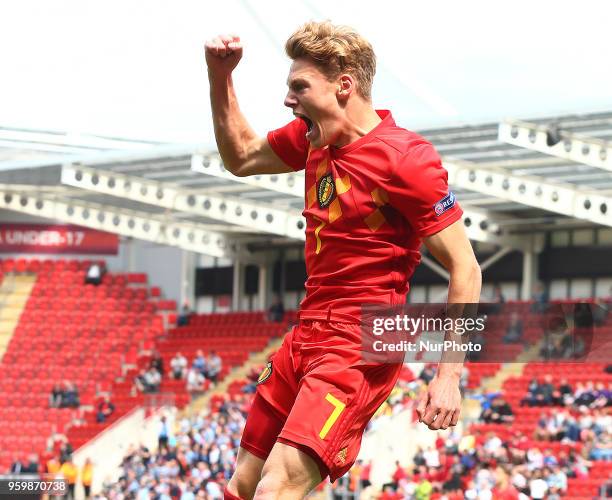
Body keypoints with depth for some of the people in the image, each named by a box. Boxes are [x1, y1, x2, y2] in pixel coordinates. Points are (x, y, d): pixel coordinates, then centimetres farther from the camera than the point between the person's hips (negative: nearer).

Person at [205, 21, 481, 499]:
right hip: (307, 334, 9)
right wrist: (220, 77, 11)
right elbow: (241, 158, 27)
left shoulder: (404, 158, -16)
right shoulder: (314, 136, 8)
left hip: (359, 347, -9)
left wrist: (448, 377, -21)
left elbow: (465, 269, -16)